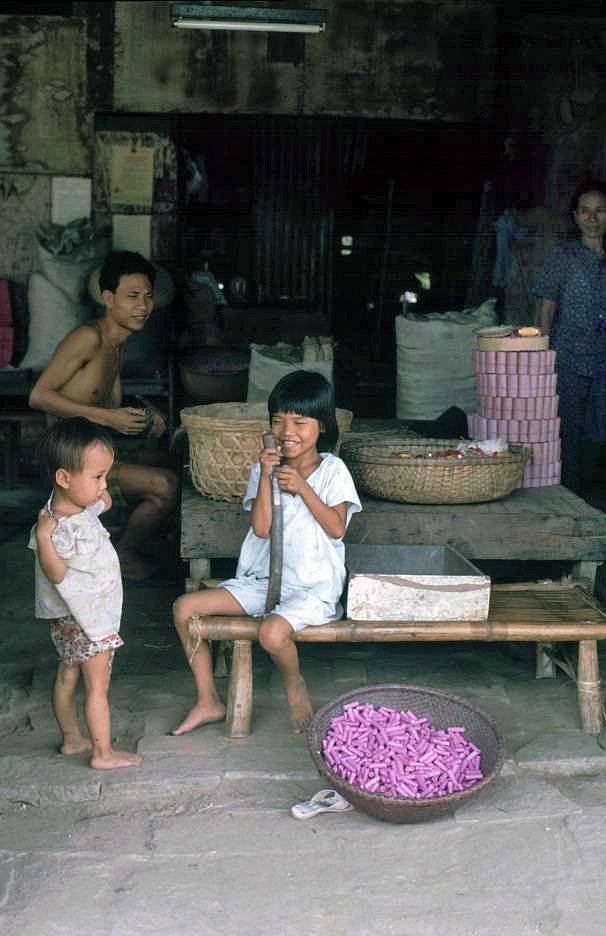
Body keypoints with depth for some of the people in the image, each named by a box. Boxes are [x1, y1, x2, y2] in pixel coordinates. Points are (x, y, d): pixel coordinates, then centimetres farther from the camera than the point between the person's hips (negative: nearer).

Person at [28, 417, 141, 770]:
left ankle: (72, 739, 35)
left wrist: (97, 487, 1)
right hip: (86, 618, -9)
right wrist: (43, 537, -45)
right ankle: (103, 753, 13)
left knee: (68, 676, 20)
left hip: (73, 619, 9)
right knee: (98, 684, 2)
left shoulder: (81, 506, -2)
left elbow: (105, 501, 19)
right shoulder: (62, 526, -30)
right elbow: (57, 574, -33)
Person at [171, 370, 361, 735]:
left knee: (273, 631, -35)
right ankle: (209, 701, 4)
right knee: (184, 607, -7)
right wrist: (265, 476, -12)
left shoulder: (333, 470, -3)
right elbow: (261, 528, -5)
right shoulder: (265, 467, 5)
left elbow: (337, 528, -11)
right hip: (263, 579, 5)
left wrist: (302, 488, -17)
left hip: (314, 588, -5)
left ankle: (295, 684, 2)